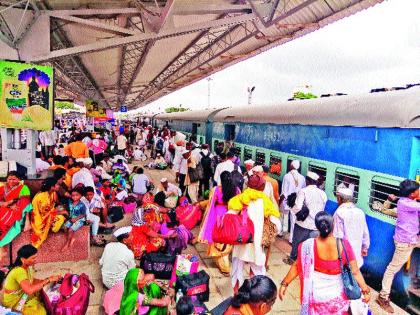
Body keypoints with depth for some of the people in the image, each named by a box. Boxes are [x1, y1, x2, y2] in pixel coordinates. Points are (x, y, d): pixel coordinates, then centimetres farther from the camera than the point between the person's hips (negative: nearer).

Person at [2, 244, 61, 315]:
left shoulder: (27, 267, -4)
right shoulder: (19, 271, -30)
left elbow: (32, 281, 6)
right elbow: (29, 290, -40)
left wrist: (47, 279, -8)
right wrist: (48, 281, -33)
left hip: (21, 296, 8)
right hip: (14, 304, -8)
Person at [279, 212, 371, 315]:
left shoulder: (308, 246, -23)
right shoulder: (344, 245, -20)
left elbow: (297, 266, -13)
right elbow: (355, 271, -13)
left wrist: (284, 284, -2)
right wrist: (365, 290, 1)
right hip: (337, 295, 1)